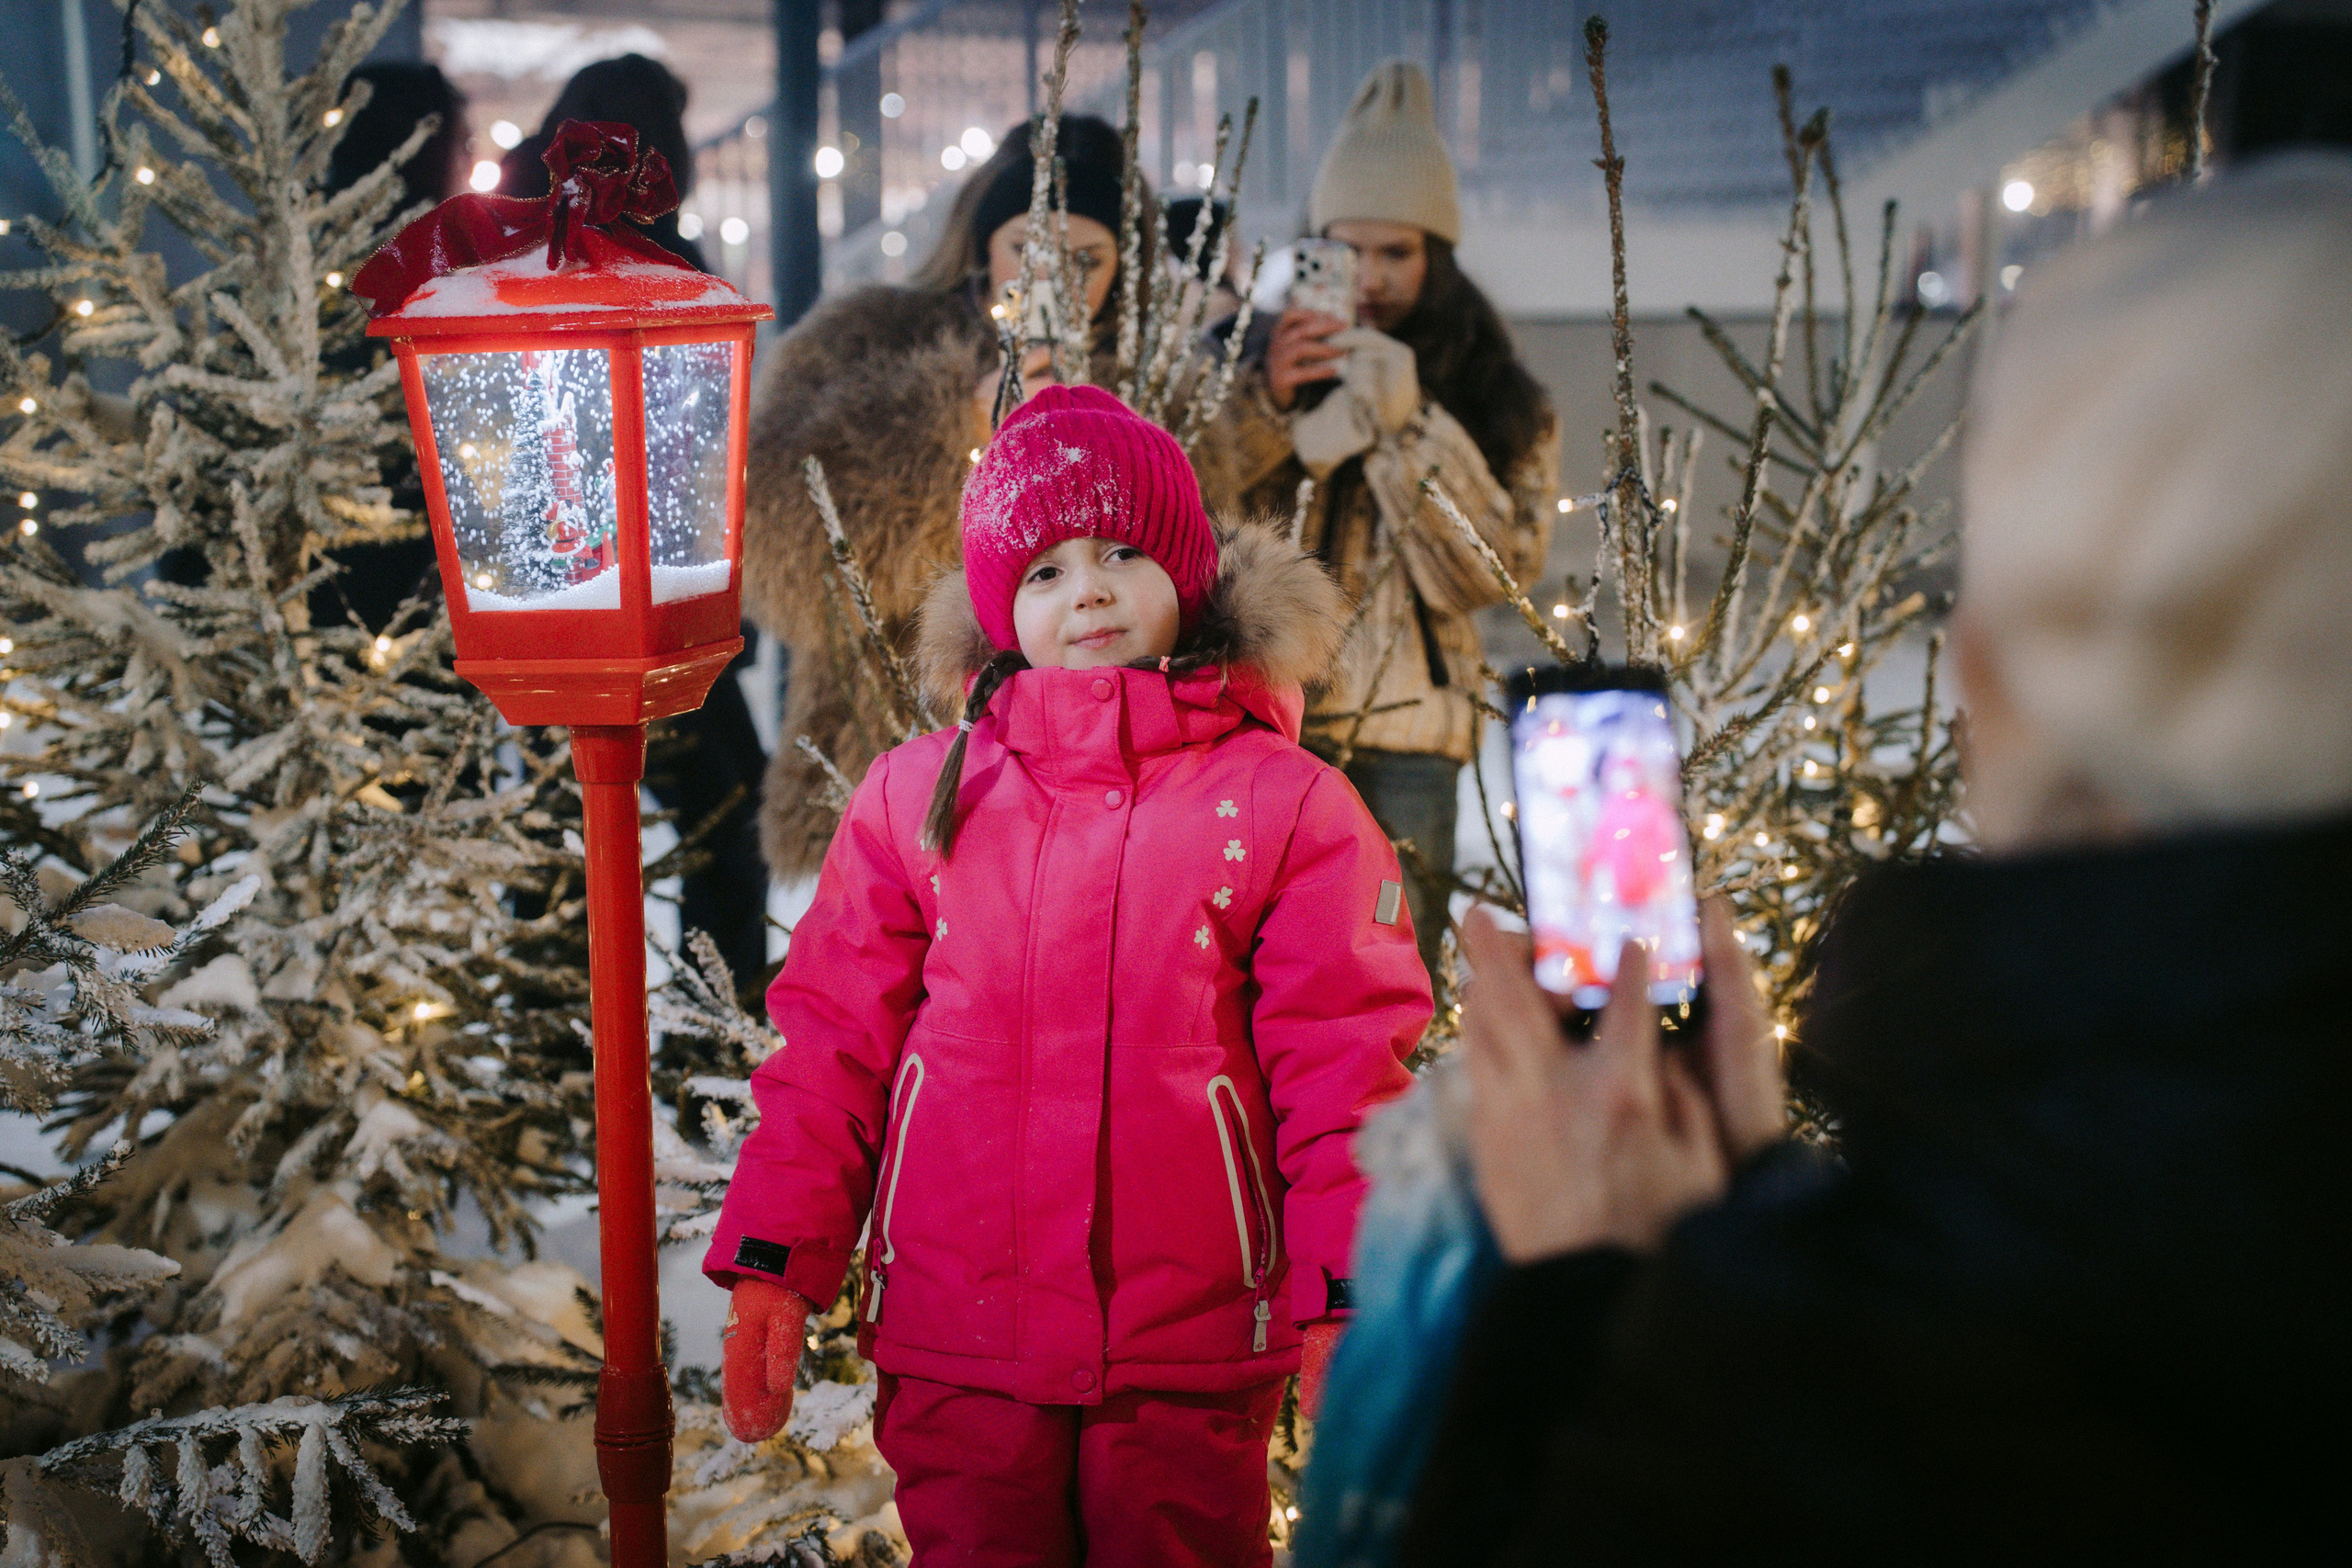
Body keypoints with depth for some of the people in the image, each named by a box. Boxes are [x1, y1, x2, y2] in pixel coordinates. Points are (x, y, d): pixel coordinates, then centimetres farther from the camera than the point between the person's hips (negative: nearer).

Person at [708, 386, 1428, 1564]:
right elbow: (832, 1040, 7)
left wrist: (1347, 1295, -8)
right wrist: (774, 1262, 2)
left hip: (1191, 1357, -1)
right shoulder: (918, 793, 6)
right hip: (955, 1350, 2)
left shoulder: (1286, 802, 1)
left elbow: (1344, 1065, -2)